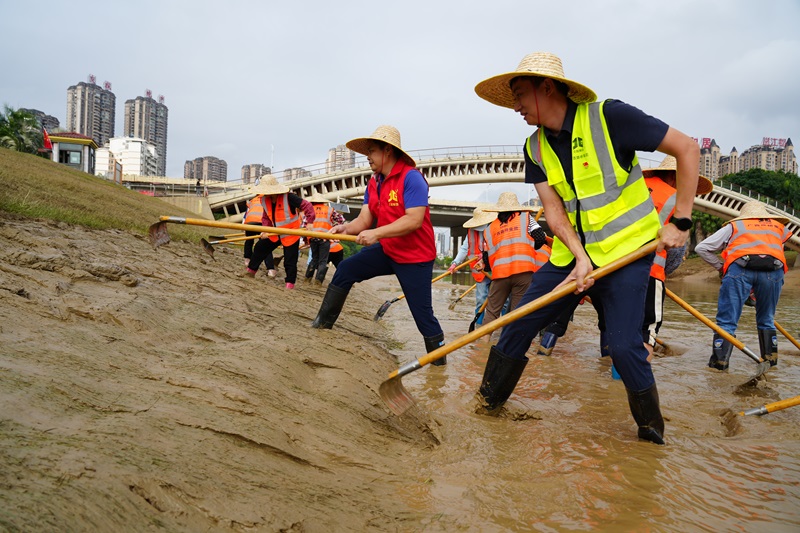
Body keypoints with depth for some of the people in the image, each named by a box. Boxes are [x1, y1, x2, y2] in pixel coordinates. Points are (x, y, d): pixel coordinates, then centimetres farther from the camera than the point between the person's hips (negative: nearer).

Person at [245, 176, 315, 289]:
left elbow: (307, 205, -22)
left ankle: (290, 284, 7)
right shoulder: (265, 200, -4)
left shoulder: (288, 197, -24)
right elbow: (266, 217, 7)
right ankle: (251, 270, 30)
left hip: (291, 234, -7)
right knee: (259, 248, 12)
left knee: (290, 261, -4)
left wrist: (310, 221, -28)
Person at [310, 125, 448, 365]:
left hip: (415, 257, -7)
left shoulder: (411, 177, -20)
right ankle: (322, 324, 15)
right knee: (345, 270, 3)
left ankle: (440, 361, 14)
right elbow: (364, 219, 1)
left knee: (422, 314, -4)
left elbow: (414, 220, -29)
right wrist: (346, 228, -20)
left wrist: (376, 233, -32)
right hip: (387, 251, 8)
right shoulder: (374, 183, 5)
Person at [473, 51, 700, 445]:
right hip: (572, 253, 6)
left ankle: (652, 429, 12)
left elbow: (687, 149, -12)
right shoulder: (536, 147, 2)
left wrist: (680, 221, -13)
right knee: (519, 323, 3)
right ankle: (488, 400, 21)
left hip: (627, 251, -5)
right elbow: (552, 209, -2)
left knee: (624, 346, -14)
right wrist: (580, 257, -17)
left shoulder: (609, 117, -16)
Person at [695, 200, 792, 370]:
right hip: (774, 270, 2)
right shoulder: (779, 227, 35)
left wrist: (721, 266, 28)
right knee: (767, 320, 21)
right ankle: (770, 359, 25)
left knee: (727, 320, 2)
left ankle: (719, 360, -4)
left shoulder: (733, 226, 28)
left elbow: (701, 248, 22)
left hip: (739, 269, -2)